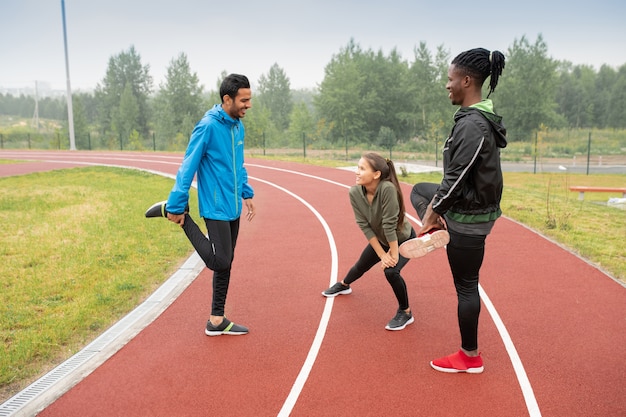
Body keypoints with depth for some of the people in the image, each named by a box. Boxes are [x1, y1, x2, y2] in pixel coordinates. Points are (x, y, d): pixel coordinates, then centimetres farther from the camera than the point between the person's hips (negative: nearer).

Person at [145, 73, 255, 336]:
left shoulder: (238, 126, 8)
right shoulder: (208, 126, -16)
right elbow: (188, 168, -15)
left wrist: (247, 194, 16)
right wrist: (177, 206, -15)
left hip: (233, 208, 8)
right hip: (216, 208, -8)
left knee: (225, 264, 12)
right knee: (219, 262, -8)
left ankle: (217, 320, 24)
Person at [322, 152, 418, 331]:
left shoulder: (387, 188, -40)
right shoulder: (355, 192, -24)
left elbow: (389, 224, -34)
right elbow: (364, 226, -19)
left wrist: (393, 254, -26)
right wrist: (381, 254, -18)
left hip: (404, 239, -5)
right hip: (379, 240, 5)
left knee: (391, 271, -25)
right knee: (361, 266, 20)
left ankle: (405, 312, 0)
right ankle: (343, 285, 54)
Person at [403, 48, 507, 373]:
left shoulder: (472, 125, -25)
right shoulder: (479, 117, 6)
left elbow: (456, 179, -24)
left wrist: (433, 210, -11)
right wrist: (436, 204, 12)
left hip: (468, 216, -10)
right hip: (471, 206, 10)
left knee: (466, 286, 5)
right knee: (420, 190, 28)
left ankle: (470, 357, 23)